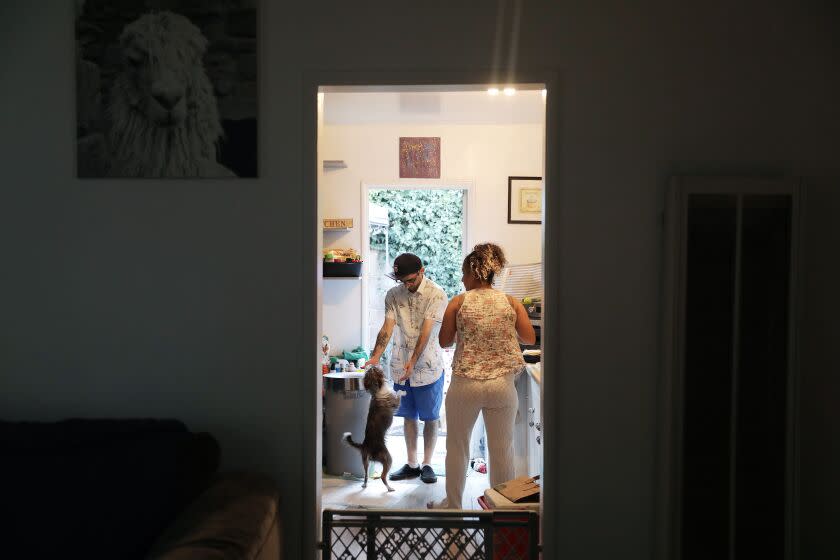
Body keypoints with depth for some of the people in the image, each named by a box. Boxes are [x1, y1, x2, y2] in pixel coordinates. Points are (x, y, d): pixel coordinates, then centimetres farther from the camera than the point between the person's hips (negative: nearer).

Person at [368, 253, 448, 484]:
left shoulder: (437, 295, -12)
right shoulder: (393, 295, 1)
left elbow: (426, 332, -19)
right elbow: (387, 327, -5)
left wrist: (412, 362, -27)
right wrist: (375, 357, -19)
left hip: (428, 366, -4)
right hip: (401, 366, 4)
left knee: (430, 417, 6)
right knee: (409, 416, 12)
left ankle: (427, 464, 19)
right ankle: (412, 464, 23)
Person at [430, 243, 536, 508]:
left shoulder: (458, 302, -4)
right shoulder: (511, 302, 0)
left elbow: (444, 341, 1)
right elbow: (529, 338, 3)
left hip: (465, 384, -1)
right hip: (502, 385, 1)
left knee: (457, 447, 15)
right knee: (502, 449, 13)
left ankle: (453, 504, 27)